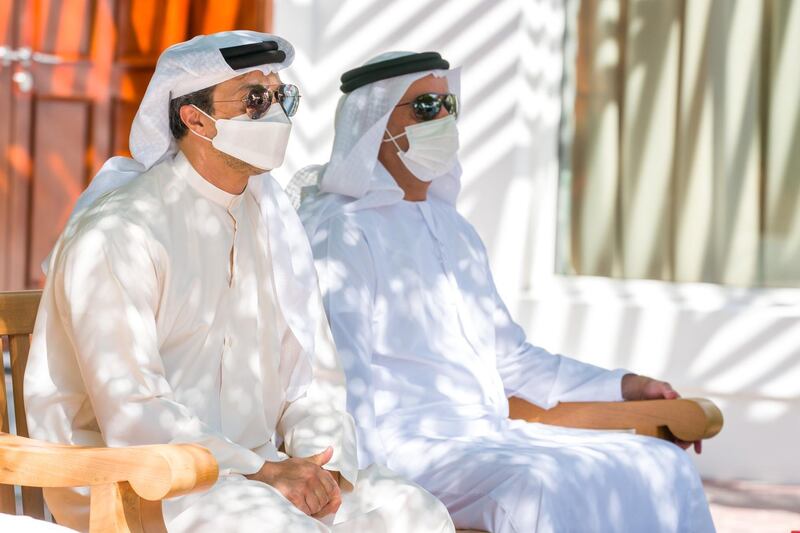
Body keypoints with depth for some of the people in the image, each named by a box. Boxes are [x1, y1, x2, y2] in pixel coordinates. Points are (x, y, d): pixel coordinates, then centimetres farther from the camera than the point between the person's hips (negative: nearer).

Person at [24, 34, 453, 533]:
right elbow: (131, 413, -17)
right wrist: (261, 472, -22)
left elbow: (312, 380, 11)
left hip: (260, 470, 7)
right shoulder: (117, 232, -10)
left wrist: (321, 466, -9)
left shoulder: (274, 220, 13)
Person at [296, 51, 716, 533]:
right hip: (407, 442, -8)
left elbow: (508, 356, 28)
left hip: (491, 435, 8)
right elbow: (341, 374, -14)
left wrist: (623, 387, 23)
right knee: (534, 487, -36)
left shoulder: (454, 230, 22)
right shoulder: (341, 229, -4)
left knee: (663, 466, -6)